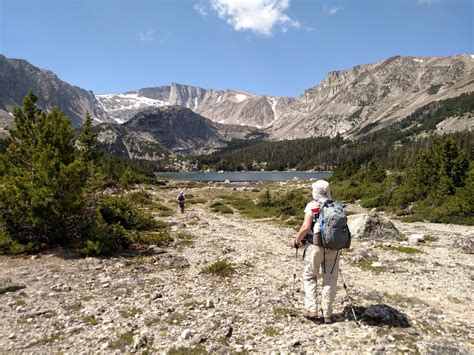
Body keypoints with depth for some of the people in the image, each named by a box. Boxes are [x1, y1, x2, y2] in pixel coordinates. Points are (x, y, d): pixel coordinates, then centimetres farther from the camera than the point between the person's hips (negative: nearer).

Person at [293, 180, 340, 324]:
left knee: (309, 277, 15)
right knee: (330, 279, 12)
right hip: (333, 247, 3)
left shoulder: (312, 206, -8)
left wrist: (297, 240, 0)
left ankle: (311, 309, 10)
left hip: (315, 246, -3)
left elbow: (306, 227, -15)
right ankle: (327, 313, 17)